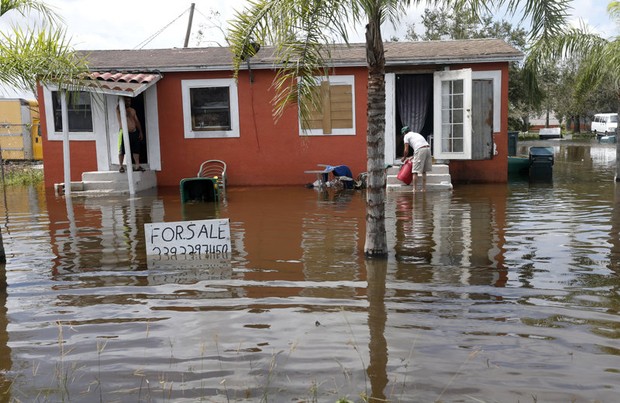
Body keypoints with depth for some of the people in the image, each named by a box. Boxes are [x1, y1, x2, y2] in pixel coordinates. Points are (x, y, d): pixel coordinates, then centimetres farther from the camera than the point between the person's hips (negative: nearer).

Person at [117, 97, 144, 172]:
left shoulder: (133, 110, 16)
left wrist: (140, 131, 13)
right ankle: (121, 166, 5)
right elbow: (118, 106, -27)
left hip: (134, 133, 5)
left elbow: (137, 121, 18)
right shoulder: (119, 109, 0)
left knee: (136, 150, 3)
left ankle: (137, 166, 8)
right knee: (122, 151, -2)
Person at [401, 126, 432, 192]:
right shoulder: (416, 134, 33)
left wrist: (404, 158, 24)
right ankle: (424, 189, 16)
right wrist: (414, 157, 39)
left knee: (415, 171, 0)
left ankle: (415, 189, -2)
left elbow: (406, 150, 6)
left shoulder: (406, 136, 11)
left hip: (420, 150, -7)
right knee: (424, 171, 16)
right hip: (428, 148, 7)